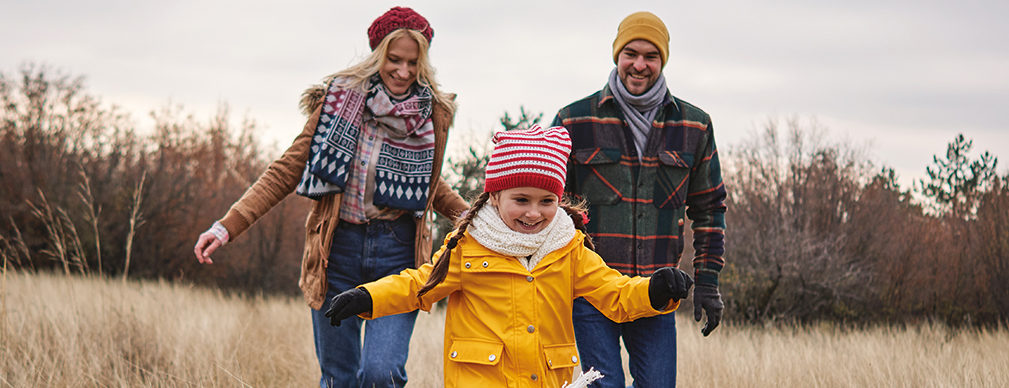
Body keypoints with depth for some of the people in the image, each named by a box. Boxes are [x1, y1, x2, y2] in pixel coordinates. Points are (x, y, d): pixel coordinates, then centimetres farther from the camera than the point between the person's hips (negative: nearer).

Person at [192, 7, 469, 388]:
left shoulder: (433, 113, 2)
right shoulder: (340, 99, -2)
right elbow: (288, 170, 0)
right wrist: (227, 225, -8)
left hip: (398, 253, 0)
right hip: (338, 247, 0)